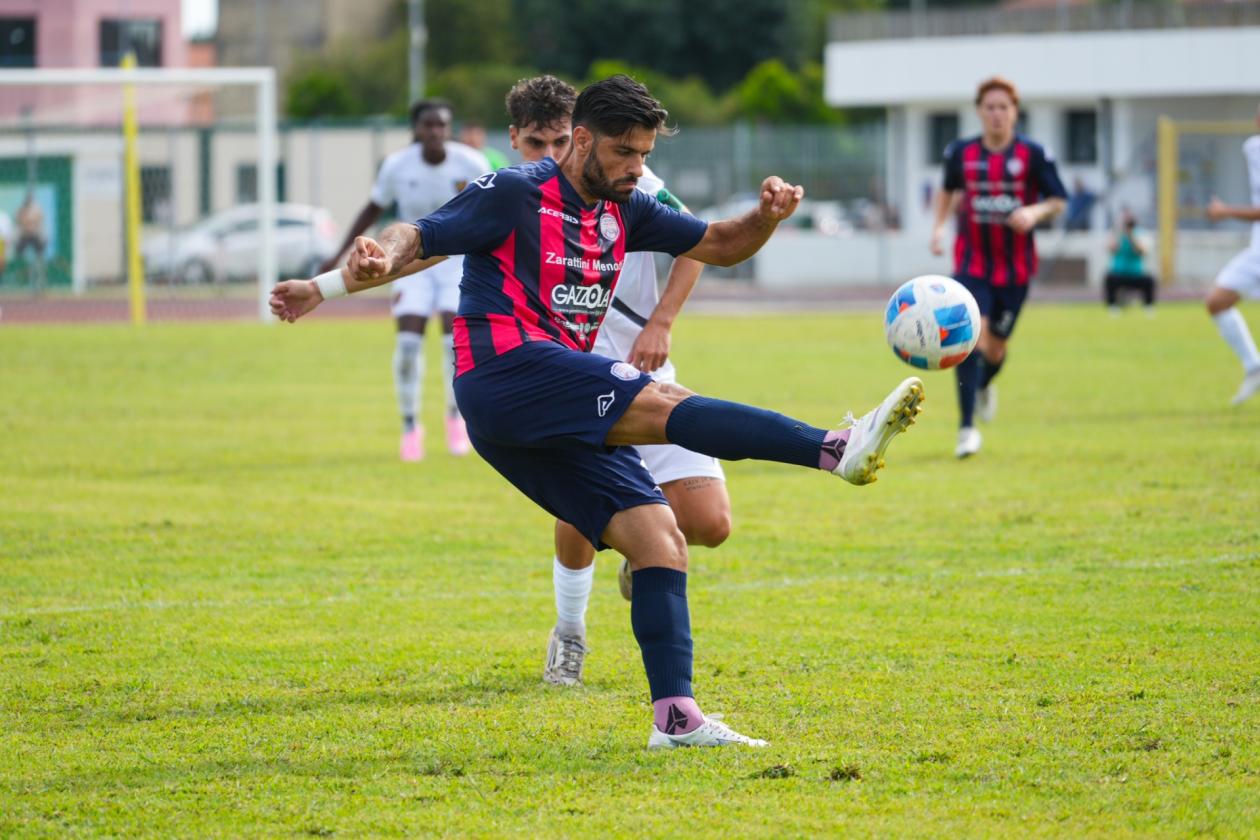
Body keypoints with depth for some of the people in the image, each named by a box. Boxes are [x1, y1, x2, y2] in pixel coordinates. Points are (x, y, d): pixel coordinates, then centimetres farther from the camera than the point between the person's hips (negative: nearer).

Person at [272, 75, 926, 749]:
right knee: (660, 405, -27)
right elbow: (419, 238, -7)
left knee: (660, 538, -3)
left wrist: (767, 214, 0)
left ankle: (675, 716, -6)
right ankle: (837, 449, -40)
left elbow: (720, 245, 22)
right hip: (505, 369, -9)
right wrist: (334, 284, -26)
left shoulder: (623, 212, 19)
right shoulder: (514, 194, -2)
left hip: (562, 415, 9)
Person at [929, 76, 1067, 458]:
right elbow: (948, 190, 19)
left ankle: (984, 385, 47)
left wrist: (1035, 212, -21)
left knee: (995, 346, 9)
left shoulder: (1032, 154, -7)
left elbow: (1058, 200, -1)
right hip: (972, 263, 0)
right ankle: (967, 427, -14)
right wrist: (939, 226, 5)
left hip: (1015, 266, 0)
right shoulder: (961, 153, 0)